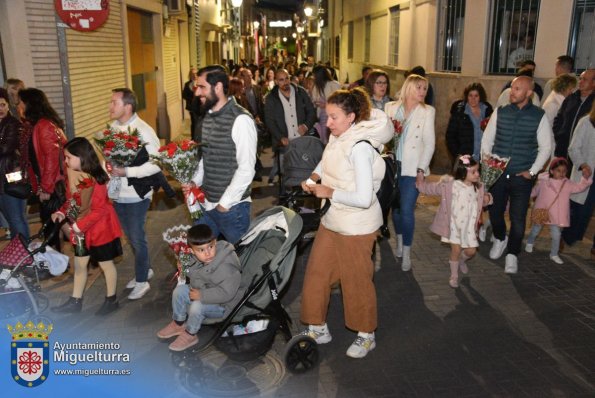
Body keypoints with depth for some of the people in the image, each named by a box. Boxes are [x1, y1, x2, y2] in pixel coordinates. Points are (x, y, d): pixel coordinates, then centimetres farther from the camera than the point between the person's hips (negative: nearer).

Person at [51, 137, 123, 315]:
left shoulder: (95, 181, -24)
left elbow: (99, 210, -24)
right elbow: (71, 201, 13)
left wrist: (78, 226, -22)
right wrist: (61, 213, -4)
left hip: (100, 229, -9)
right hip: (82, 231, 9)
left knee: (106, 264, 8)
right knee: (79, 264, 17)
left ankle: (111, 300, 24)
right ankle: (75, 301, 30)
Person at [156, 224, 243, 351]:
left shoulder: (226, 267, -33)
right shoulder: (197, 260, -9)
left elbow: (226, 293, -35)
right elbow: (195, 279, 10)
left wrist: (201, 295, -30)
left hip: (223, 304, -8)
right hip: (205, 291, 8)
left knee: (197, 306, -28)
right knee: (179, 290, -1)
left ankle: (190, 335, 0)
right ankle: (178, 324, 18)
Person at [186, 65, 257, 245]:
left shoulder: (240, 120, -16)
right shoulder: (208, 117, 9)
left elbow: (246, 169, -18)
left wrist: (224, 204, -14)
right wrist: (195, 182, 1)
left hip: (232, 207, -7)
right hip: (206, 204, 7)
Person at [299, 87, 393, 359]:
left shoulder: (360, 147, -24)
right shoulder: (337, 137, 0)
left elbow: (363, 198, -28)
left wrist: (328, 192, -19)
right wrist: (314, 177, 2)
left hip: (357, 226, -8)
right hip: (332, 220, 8)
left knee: (357, 281, 9)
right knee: (316, 274, 15)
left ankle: (366, 335, 33)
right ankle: (318, 329, 34)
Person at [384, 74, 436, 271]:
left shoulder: (427, 111, 2)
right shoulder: (390, 107, 6)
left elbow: (429, 143, -1)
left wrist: (421, 169, -8)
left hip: (412, 167, -2)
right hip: (392, 164, 2)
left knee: (406, 210, -9)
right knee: (395, 207, 10)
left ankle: (406, 252, 4)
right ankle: (399, 242, 32)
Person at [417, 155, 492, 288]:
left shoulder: (478, 188, -4)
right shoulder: (451, 185, -15)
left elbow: (482, 200, 13)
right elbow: (433, 188, -3)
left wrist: (487, 198, -8)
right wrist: (420, 185, -6)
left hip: (469, 227, 3)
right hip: (454, 225, -3)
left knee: (471, 251, 8)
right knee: (456, 250, 2)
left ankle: (461, 260, 45)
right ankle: (454, 275, 24)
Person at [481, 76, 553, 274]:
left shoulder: (539, 116, -5)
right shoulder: (500, 113, 1)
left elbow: (545, 147, 0)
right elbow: (487, 140, 7)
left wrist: (532, 171, -5)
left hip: (522, 176, -2)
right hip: (496, 174, 2)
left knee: (518, 218, 2)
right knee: (494, 212, 12)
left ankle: (512, 254, 23)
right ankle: (500, 239, 42)